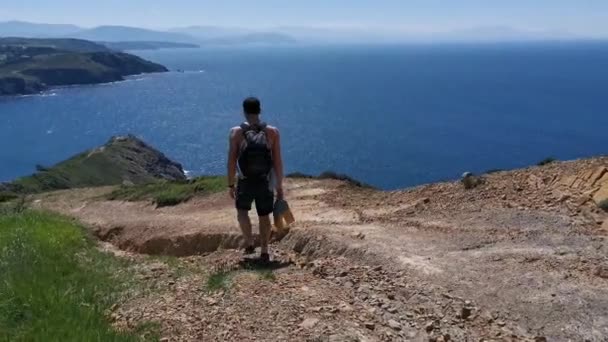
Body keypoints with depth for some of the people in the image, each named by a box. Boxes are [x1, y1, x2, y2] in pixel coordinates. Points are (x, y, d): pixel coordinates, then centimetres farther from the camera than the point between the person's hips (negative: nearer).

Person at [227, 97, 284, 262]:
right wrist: (279, 186, 3)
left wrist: (231, 184, 2)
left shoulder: (236, 132, -8)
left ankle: (249, 244, 14)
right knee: (264, 217, 16)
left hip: (245, 182, -1)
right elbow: (277, 161, -4)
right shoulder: (272, 132, -5)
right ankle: (264, 252, 20)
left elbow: (232, 161, -8)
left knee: (242, 211, 23)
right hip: (265, 182, 1)